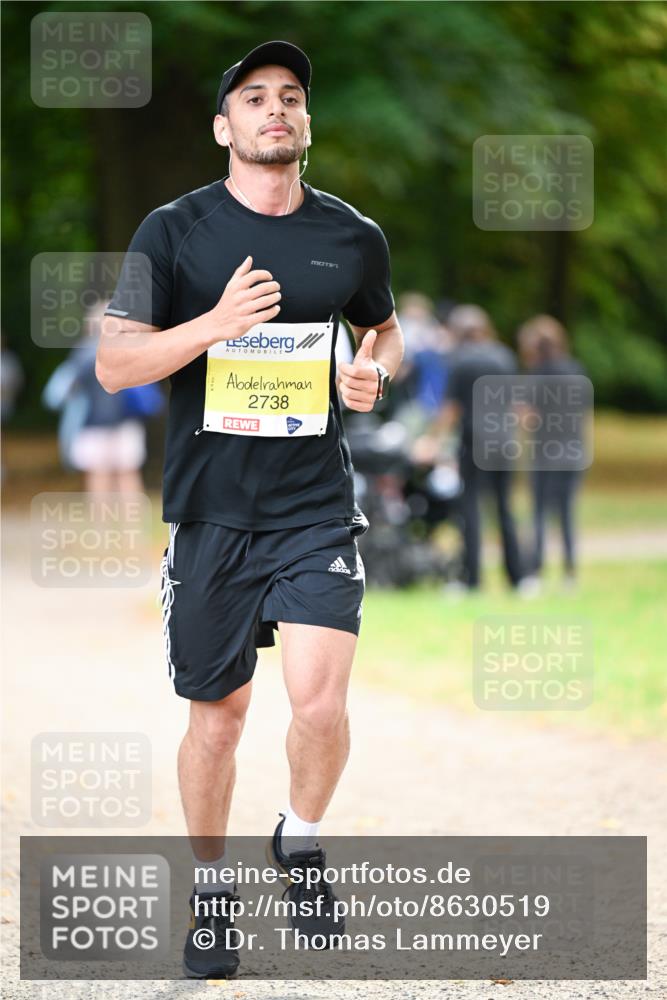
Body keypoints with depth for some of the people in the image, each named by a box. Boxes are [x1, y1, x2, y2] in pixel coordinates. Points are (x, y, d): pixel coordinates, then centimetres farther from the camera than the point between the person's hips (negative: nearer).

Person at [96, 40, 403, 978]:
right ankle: (211, 887, 27)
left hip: (317, 507, 1)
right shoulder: (175, 230, -2)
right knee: (218, 712, 7)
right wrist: (217, 323, -21)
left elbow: (384, 327, 24)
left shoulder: (354, 236, 5)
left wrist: (375, 373, 1)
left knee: (320, 699, -15)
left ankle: (300, 840, 13)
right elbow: (113, 364, -6)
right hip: (210, 511, 0)